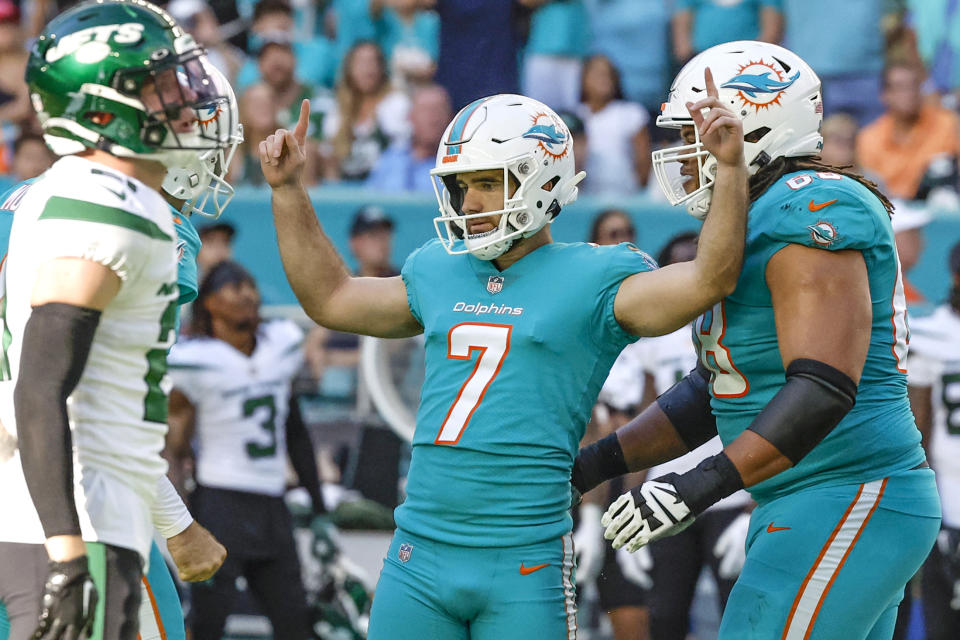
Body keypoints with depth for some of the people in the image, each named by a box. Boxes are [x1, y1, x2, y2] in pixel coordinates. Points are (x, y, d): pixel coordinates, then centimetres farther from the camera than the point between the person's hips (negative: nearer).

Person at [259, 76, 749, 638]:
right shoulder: (440, 274, 15)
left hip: (523, 569, -5)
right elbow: (331, 298, 29)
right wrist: (288, 190, 27)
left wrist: (731, 169, -21)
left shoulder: (590, 280, -2)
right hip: (419, 557, 5)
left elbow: (709, 279, -15)